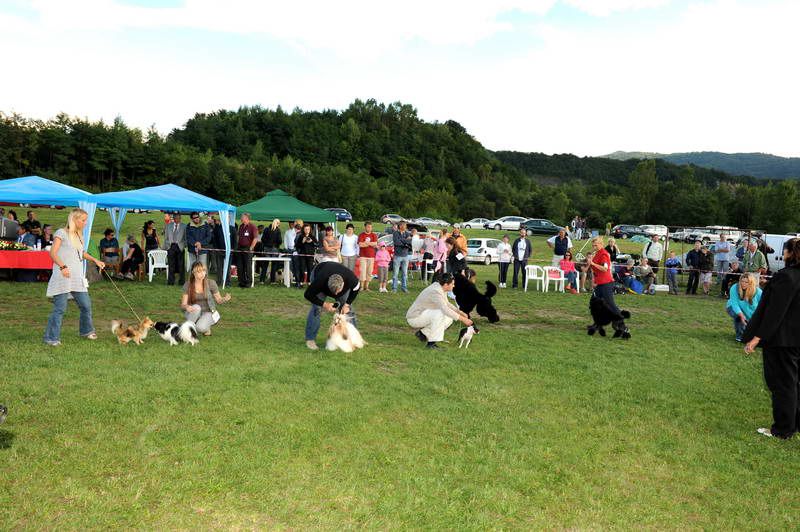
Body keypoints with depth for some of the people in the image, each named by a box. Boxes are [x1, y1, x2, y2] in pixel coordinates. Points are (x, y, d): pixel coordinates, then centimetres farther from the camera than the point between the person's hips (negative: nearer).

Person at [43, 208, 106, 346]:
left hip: (77, 278, 8)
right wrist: (62, 266, -26)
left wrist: (95, 260, 24)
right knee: (60, 308, -6)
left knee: (86, 305, 11)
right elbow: (53, 253, -13)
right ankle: (51, 338, 3)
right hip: (63, 277, -8)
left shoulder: (79, 236, 19)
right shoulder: (61, 233, -4)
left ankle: (86, 331, 30)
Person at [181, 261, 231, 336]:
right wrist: (186, 307, -33)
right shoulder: (188, 285, -8)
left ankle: (206, 328, 3)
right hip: (193, 313, 2)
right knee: (196, 307, -34)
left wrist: (225, 299, -25)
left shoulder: (211, 283, -10)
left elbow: (219, 300, -1)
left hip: (207, 313, -2)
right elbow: (183, 305, -8)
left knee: (200, 328, -32)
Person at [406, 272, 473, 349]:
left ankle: (423, 332, 11)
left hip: (423, 315, 10)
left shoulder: (440, 287, 1)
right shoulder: (435, 292, -27)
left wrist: (460, 312, 4)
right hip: (414, 317, -10)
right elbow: (445, 310, -34)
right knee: (440, 313, -30)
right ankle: (431, 343, -23)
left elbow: (446, 304, 16)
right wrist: (463, 319, -29)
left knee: (449, 319, 1)